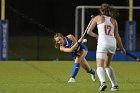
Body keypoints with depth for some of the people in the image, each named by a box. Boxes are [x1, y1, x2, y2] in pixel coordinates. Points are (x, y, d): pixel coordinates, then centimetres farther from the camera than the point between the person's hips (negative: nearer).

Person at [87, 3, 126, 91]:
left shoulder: (98, 18, 10)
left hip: (103, 43, -4)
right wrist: (122, 48, 24)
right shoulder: (114, 20, 17)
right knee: (107, 65, 24)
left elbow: (89, 31, 12)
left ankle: (103, 82, -35)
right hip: (113, 43, 4)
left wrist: (96, 36, 30)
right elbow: (117, 36, 15)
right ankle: (115, 85, 16)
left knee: (100, 66, -8)